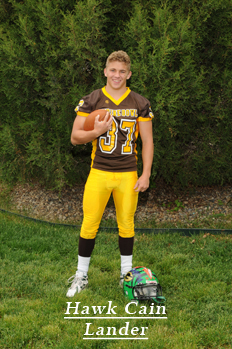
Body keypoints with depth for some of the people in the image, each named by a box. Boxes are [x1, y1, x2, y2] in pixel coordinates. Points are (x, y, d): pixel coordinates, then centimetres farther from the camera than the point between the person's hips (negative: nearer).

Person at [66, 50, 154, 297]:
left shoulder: (140, 104, 5)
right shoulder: (90, 101, 1)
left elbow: (147, 141, 6)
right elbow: (75, 137, 1)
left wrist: (146, 175, -1)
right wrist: (95, 132, -19)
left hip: (128, 175, 1)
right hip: (99, 173, -1)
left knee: (126, 224, 7)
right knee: (89, 224, -1)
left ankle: (127, 274, 22)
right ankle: (81, 276, 12)